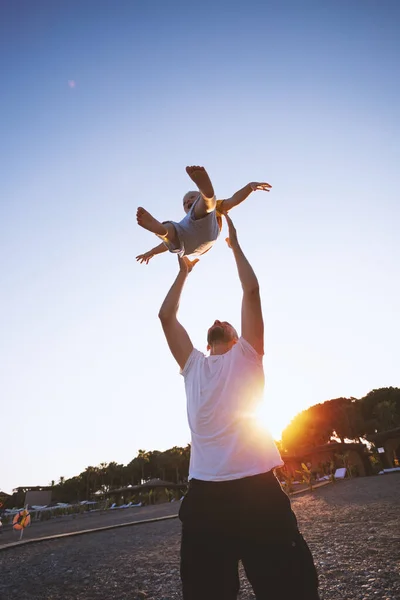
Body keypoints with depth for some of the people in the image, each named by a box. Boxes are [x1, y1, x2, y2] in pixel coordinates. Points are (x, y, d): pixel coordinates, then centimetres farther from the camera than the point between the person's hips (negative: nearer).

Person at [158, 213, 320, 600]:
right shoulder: (193, 365, 19)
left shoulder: (246, 356, 13)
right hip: (205, 489, 2)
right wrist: (184, 271, 25)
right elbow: (166, 316, 16)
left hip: (255, 483, -2)